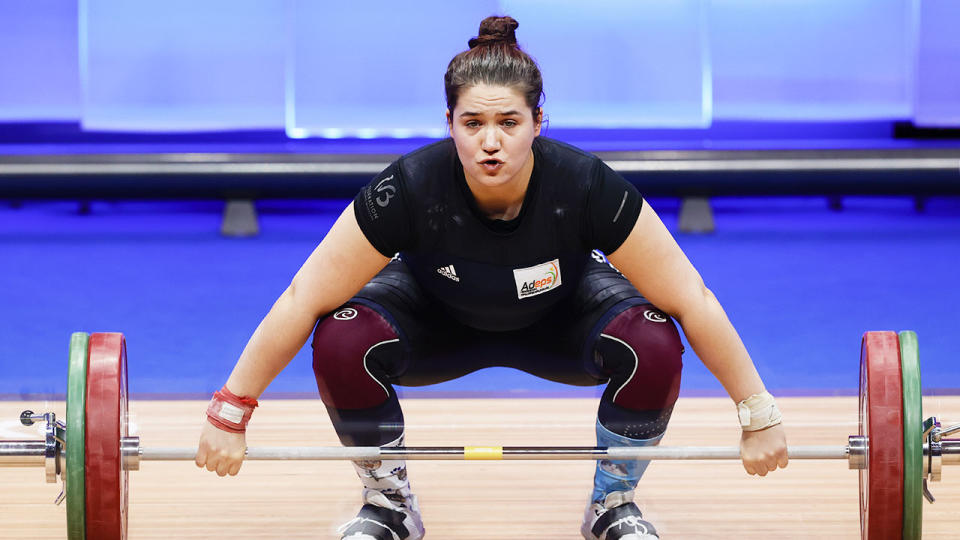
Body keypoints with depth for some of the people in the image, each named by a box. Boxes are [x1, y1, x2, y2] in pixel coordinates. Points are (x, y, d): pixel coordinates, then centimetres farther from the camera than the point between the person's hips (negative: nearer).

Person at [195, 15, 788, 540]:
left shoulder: (587, 187, -36)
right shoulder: (409, 190, -36)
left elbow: (694, 302, -28)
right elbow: (304, 300, -29)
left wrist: (760, 416, -25)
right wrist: (230, 413, -27)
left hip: (557, 318, 0)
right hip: (439, 318, 0)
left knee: (652, 344, -30)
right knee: (342, 341, -30)